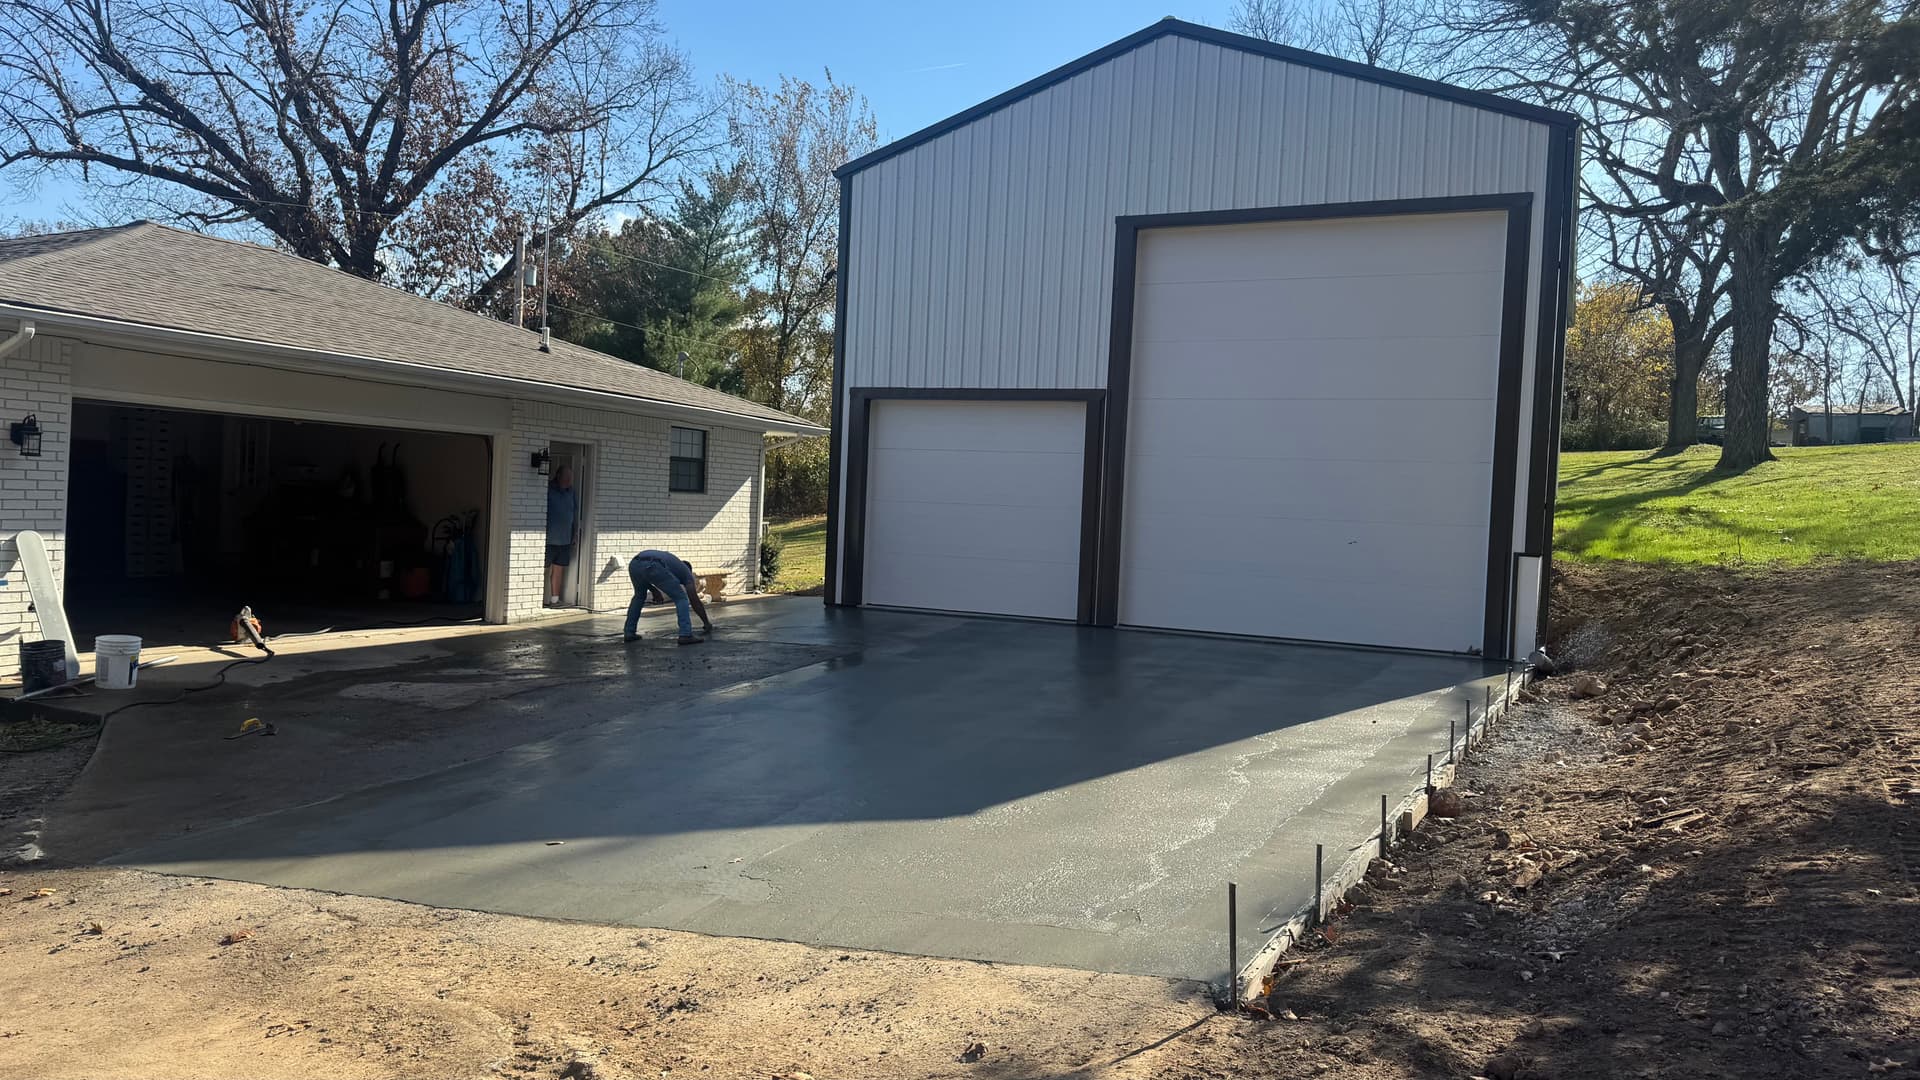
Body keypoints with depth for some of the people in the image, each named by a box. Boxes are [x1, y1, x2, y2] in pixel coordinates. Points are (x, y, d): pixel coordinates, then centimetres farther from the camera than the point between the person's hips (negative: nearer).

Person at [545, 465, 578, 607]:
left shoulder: (572, 492, 10)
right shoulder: (548, 490, -11)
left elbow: (576, 513, 19)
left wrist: (576, 532, 17)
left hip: (565, 540, 6)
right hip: (549, 539, -6)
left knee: (559, 569, 10)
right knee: (543, 570, -3)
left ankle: (554, 599, 17)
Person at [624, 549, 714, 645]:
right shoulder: (686, 571, 30)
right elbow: (695, 601, 27)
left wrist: (653, 590, 36)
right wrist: (707, 623, 37)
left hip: (634, 564, 6)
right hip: (652, 567, -6)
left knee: (639, 597, 34)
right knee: (681, 598, 12)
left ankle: (629, 633, 31)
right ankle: (686, 635, 1)